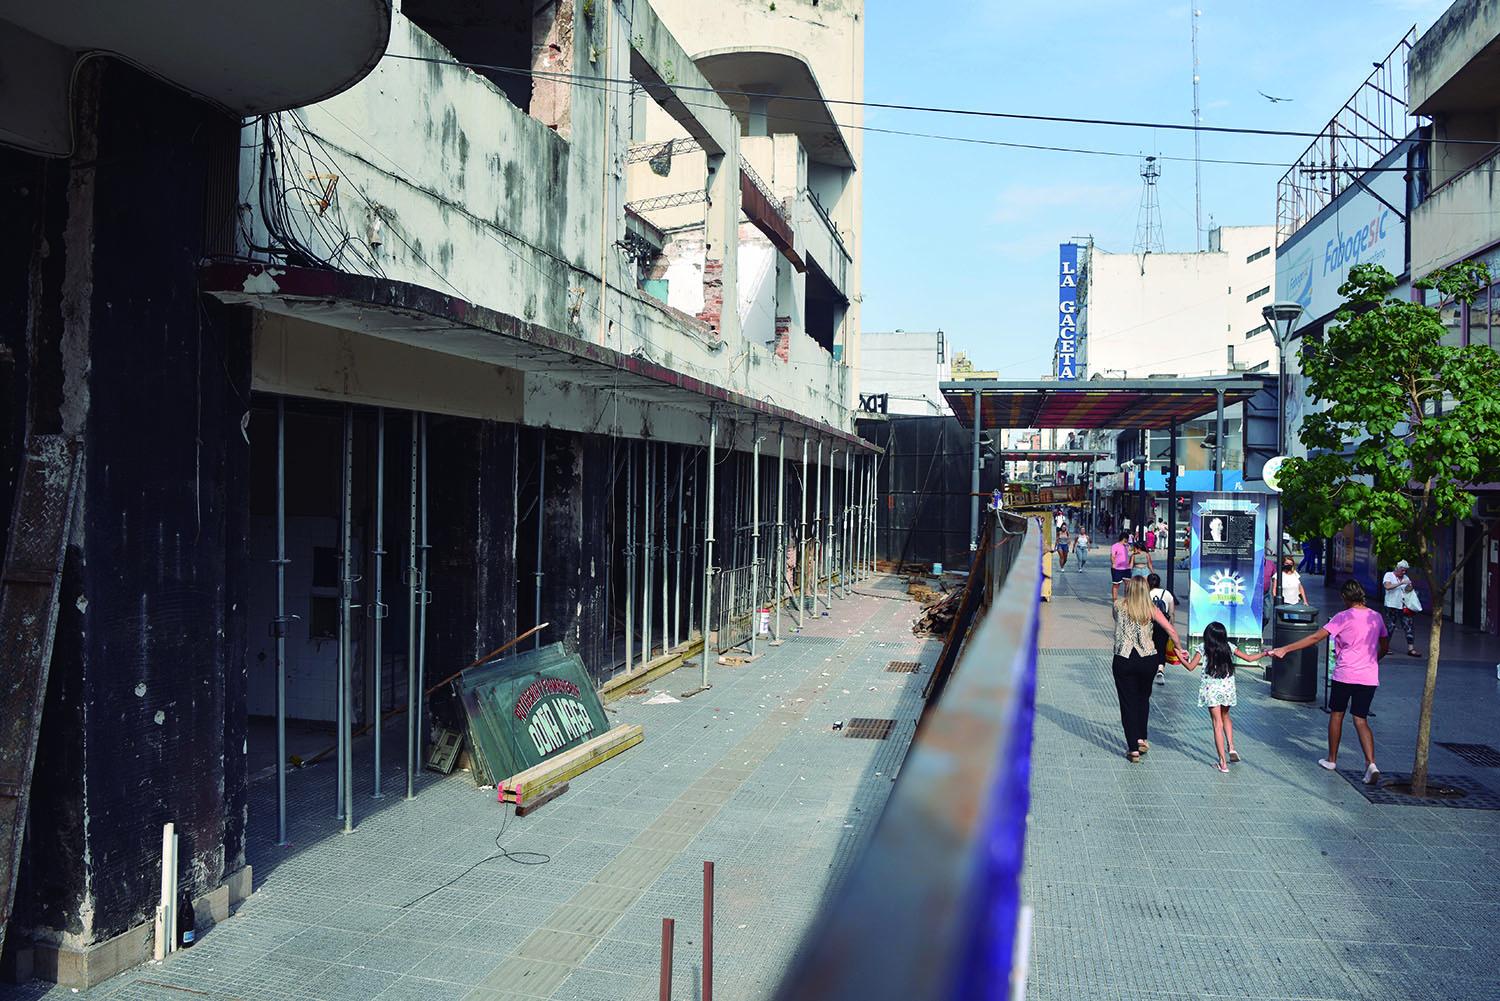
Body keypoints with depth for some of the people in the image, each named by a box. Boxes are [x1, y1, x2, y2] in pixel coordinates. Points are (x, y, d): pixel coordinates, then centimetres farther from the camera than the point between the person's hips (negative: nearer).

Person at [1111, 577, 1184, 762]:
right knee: (1143, 699, 24)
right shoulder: (1151, 609, -2)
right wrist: (1179, 648, 5)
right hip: (1147, 660, 2)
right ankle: (1141, 739, 29)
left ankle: (1133, 748, 5)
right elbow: (1171, 630, -7)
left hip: (1123, 661, -1)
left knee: (1128, 703, 6)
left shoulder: (1118, 605, -3)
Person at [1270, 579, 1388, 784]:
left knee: (1336, 714, 14)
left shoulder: (1344, 617, -10)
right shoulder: (1376, 617, 7)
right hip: (1369, 677, 4)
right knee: (1361, 720, 5)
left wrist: (1285, 649, -15)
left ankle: (1332, 759, 24)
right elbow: (1384, 648, 17)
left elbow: (1316, 638, -16)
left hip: (1344, 675, -4)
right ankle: (1371, 764, -12)